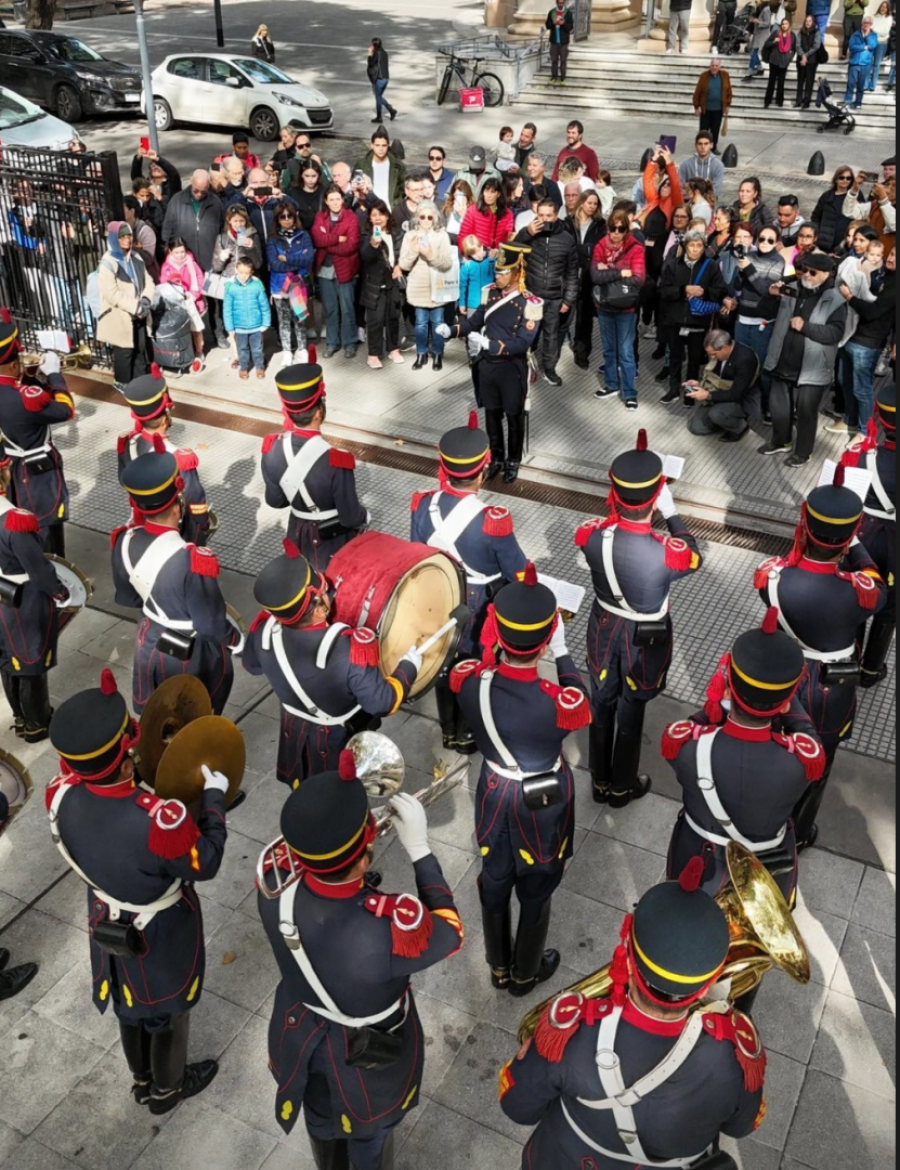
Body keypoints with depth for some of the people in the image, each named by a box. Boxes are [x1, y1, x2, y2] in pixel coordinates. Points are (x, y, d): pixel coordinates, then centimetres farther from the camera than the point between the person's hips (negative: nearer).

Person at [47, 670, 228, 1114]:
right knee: (168, 1010, 26)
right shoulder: (160, 820, -43)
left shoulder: (60, 795, -27)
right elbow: (205, 864, -23)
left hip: (107, 921, 5)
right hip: (162, 934, -5)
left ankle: (141, 1080, 58)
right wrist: (214, 797, -14)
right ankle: (166, 1089, 53)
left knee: (129, 1003, 32)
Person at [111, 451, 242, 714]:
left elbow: (126, 598, 3)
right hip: (191, 652, -5)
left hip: (149, 640, 5)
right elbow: (210, 625, -24)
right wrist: (237, 640, -4)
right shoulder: (193, 561, -37)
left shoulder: (124, 542, -16)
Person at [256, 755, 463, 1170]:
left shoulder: (275, 884, -33)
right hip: (370, 1052, -4)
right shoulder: (392, 927, -44)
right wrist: (420, 848, -21)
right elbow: (449, 932, -21)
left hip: (302, 1035, 4)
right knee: (370, 1129, 31)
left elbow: (304, 845, -8)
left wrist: (343, 807, -19)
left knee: (321, 1116, 36)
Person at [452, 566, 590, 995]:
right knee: (535, 891, 23)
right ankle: (525, 975, 48)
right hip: (544, 806, -3)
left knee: (494, 882, 26)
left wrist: (495, 636, -5)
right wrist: (562, 651, -6)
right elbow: (582, 708, -10)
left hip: (494, 796, 3)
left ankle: (499, 968, 50)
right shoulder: (557, 702, -36)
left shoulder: (470, 684, -28)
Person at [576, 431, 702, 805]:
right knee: (631, 708, 20)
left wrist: (619, 507, -7)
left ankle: (599, 781, 43)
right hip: (645, 636, -3)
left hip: (604, 625, 3)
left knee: (601, 702, 23)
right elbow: (694, 558, -10)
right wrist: (671, 512, -8)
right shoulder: (666, 553, -35)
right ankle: (622, 787, 41)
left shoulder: (590, 536, -25)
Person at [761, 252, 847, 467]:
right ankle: (780, 441, 40)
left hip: (811, 370, -5)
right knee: (778, 408, 18)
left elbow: (835, 333, -19)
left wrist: (805, 326, -29)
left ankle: (803, 452, 22)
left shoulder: (835, 301, -9)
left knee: (805, 413, 4)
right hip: (783, 365, 5)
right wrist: (771, 296, -7)